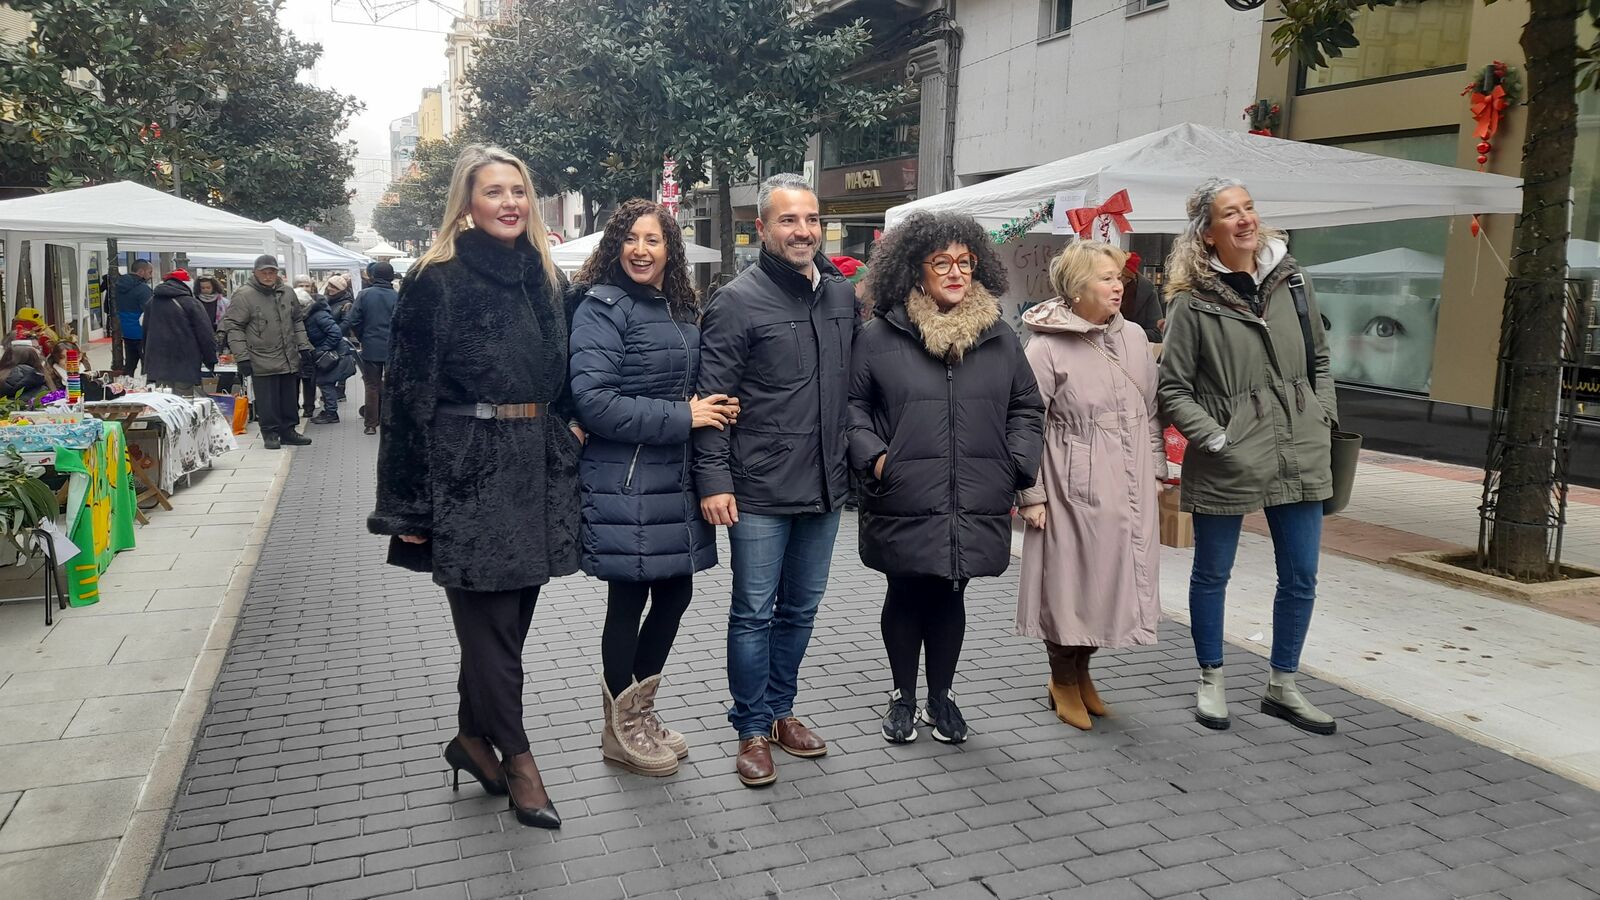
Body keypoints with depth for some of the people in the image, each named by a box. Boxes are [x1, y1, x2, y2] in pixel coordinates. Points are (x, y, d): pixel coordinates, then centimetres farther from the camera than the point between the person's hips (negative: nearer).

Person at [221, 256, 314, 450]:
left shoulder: (287, 293, 9)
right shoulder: (243, 296, -8)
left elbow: (297, 321, 20)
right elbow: (233, 327, -9)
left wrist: (303, 346, 13)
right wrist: (241, 357, -13)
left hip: (288, 359, 6)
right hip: (262, 361, -5)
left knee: (288, 397, 13)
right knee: (267, 400, -1)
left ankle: (287, 430, 23)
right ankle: (270, 433, 10)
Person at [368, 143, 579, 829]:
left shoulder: (545, 279, 12)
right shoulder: (437, 281, -6)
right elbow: (409, 394, -8)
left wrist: (565, 469, 11)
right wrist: (407, 503, -11)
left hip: (537, 471, 6)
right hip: (468, 472, -6)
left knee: (507, 617, 13)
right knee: (490, 620, 1)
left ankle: (474, 737, 30)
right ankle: (516, 757, 15)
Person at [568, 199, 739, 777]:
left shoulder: (681, 310, 13)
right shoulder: (602, 308, -10)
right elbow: (593, 401, -20)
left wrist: (715, 409, 4)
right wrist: (681, 417, -19)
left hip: (675, 480, 8)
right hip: (625, 485, -7)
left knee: (675, 593, 13)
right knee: (629, 601, 3)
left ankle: (639, 712, 32)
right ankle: (621, 731, 22)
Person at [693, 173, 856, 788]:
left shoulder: (843, 294, 8)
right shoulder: (737, 301, -10)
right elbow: (713, 399, -12)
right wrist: (713, 480, -17)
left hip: (825, 487, 6)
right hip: (759, 492, -6)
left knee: (800, 609, 17)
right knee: (754, 613, 4)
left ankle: (780, 710, 34)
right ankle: (753, 729, 19)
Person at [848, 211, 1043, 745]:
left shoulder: (1000, 339, 8)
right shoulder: (878, 337, -3)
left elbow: (1027, 409, 15)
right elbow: (852, 406, 4)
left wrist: (1017, 465, 3)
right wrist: (874, 457, -8)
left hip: (976, 508, 2)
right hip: (903, 506, -2)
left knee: (949, 598, 13)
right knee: (906, 597, 11)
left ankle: (941, 696, 31)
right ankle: (903, 696, 29)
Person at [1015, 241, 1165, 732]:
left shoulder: (1134, 337, 7)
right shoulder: (1047, 347, -11)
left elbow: (1151, 411, 16)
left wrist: (1156, 468, 15)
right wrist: (1031, 494, -11)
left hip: (1130, 489, 6)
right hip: (1074, 489, -6)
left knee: (1113, 579, 13)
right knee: (1070, 582, 5)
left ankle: (1082, 673, 33)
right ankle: (1063, 682, 25)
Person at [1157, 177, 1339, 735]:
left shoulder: (1290, 280, 6)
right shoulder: (1192, 302, -10)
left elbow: (1320, 360, 16)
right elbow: (1173, 389, -6)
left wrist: (1325, 420, 6)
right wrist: (1215, 438, -13)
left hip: (1300, 456, 5)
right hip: (1226, 462, -5)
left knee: (1301, 577, 11)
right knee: (1212, 574, 11)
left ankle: (1282, 687, 29)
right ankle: (1210, 682, 30)